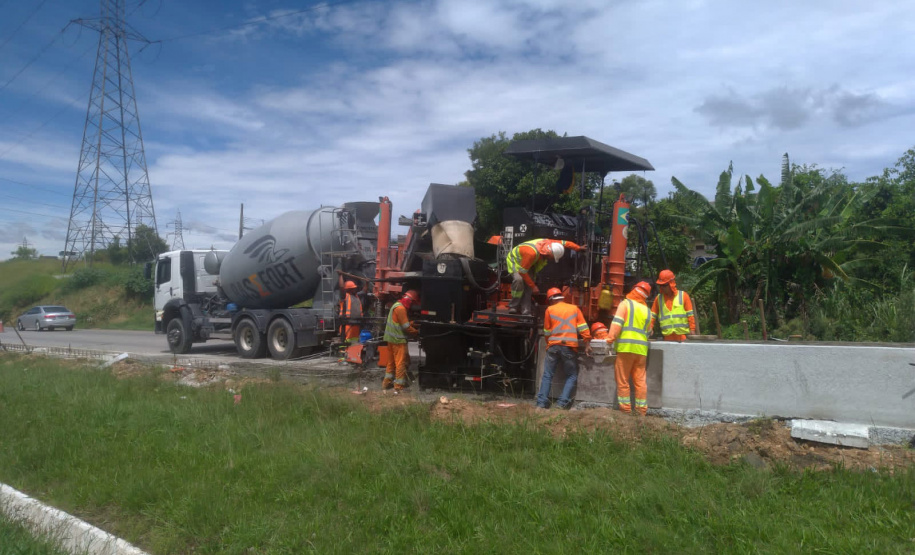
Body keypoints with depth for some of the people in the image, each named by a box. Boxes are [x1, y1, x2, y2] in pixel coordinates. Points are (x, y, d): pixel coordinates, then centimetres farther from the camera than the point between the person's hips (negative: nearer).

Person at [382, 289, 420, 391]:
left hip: (392, 339, 10)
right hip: (398, 340, -10)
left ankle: (387, 382, 24)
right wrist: (417, 332, -7)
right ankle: (399, 385, 0)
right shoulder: (401, 308, -18)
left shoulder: (397, 305, 14)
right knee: (401, 362, -3)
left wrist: (412, 323, 7)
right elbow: (406, 327, -18)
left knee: (392, 361, 17)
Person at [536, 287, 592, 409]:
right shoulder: (574, 309, 10)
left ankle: (542, 402, 2)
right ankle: (563, 402, -2)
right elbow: (583, 327, 2)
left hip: (553, 346, 0)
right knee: (572, 376, 9)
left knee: (547, 375, 7)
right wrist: (587, 344, 2)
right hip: (570, 347, 0)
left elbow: (547, 331, 11)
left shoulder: (550, 309, 7)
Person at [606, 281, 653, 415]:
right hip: (641, 348, 5)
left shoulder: (626, 303, 2)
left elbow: (617, 323, -10)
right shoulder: (647, 310, 18)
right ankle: (642, 410, 10)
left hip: (626, 347, -5)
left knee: (623, 380, 2)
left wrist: (610, 338, -9)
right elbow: (648, 331, 21)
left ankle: (625, 409, 3)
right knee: (640, 380, 8)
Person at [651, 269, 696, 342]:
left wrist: (692, 330, -3)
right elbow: (652, 315, 10)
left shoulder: (683, 296, 3)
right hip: (667, 337, 2)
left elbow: (690, 315, 2)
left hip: (683, 336, -2)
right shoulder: (658, 298, 10)